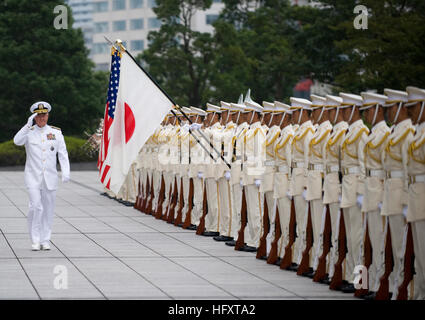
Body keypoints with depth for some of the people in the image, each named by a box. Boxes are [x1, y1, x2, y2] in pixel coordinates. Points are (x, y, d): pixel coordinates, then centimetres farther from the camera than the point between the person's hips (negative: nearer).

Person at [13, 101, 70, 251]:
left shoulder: (56, 132, 6)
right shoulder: (29, 132, 1)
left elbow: (63, 154, 3)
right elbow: (17, 141, -19)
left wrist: (65, 172, -10)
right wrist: (28, 125, -24)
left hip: (50, 177, 2)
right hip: (33, 177, -2)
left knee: (48, 209, 5)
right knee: (36, 207, -13)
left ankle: (45, 240, 14)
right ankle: (35, 240, -3)